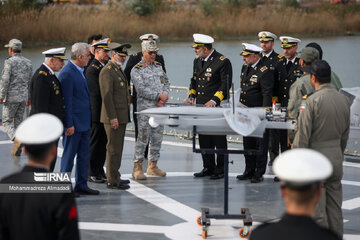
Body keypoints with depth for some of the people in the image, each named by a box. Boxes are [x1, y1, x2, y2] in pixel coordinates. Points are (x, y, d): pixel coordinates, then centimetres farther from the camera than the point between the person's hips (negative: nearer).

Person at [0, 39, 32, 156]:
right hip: (23, 97, 5)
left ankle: (17, 141, -19)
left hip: (11, 97, -5)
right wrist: (29, 97, 20)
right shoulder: (28, 62, 7)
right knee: (18, 122, 13)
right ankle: (17, 150, 11)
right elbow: (30, 81, 12)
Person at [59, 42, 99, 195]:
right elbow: (66, 101, -19)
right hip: (74, 123, -9)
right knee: (69, 155, 0)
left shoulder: (80, 71, 13)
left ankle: (81, 185, 21)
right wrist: (69, 124, -20)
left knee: (84, 155, 13)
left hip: (84, 122, 9)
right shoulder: (67, 73, -18)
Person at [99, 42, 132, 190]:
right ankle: (112, 180, -2)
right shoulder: (107, 72, -15)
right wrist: (112, 117, -22)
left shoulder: (119, 70, 17)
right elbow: (107, 96, -20)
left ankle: (115, 176, 23)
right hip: (113, 117, -10)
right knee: (113, 148, -6)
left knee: (117, 148, 15)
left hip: (121, 117, 10)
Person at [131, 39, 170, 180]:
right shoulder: (136, 70, -5)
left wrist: (164, 98, -6)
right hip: (145, 109, -6)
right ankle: (137, 168, -4)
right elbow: (141, 90, -14)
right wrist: (159, 95, -16)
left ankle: (153, 167, 18)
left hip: (159, 109, 6)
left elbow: (166, 83, 12)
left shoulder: (158, 66, 15)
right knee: (143, 137, -8)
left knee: (157, 138, 8)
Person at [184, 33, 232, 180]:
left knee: (219, 139, 0)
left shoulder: (223, 62, -11)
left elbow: (226, 84, -14)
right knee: (204, 139, 9)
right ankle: (208, 167, 19)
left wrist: (214, 100, -23)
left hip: (217, 107, -7)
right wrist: (191, 97, 4)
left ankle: (220, 169, 8)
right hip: (201, 107, 7)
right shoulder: (197, 61, 13)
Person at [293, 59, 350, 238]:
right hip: (336, 159, 6)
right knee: (335, 207, 13)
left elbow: (303, 134, -15)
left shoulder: (313, 101, -15)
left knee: (317, 208, 0)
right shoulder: (344, 100, 5)